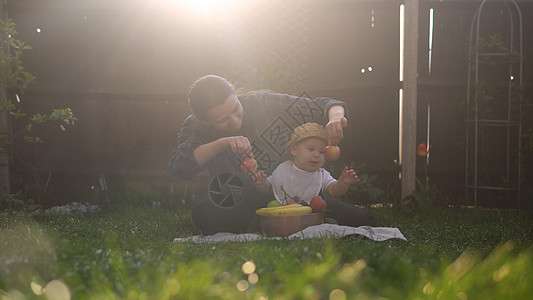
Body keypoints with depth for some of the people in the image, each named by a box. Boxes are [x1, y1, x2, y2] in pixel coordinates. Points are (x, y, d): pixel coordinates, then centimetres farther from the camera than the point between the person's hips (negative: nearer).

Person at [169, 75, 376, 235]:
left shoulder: (265, 104, -10)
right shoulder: (195, 128, -8)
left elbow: (319, 107, -5)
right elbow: (179, 166, -27)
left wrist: (335, 117, -29)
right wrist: (221, 144, -39)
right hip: (245, 207, 0)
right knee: (203, 213, -35)